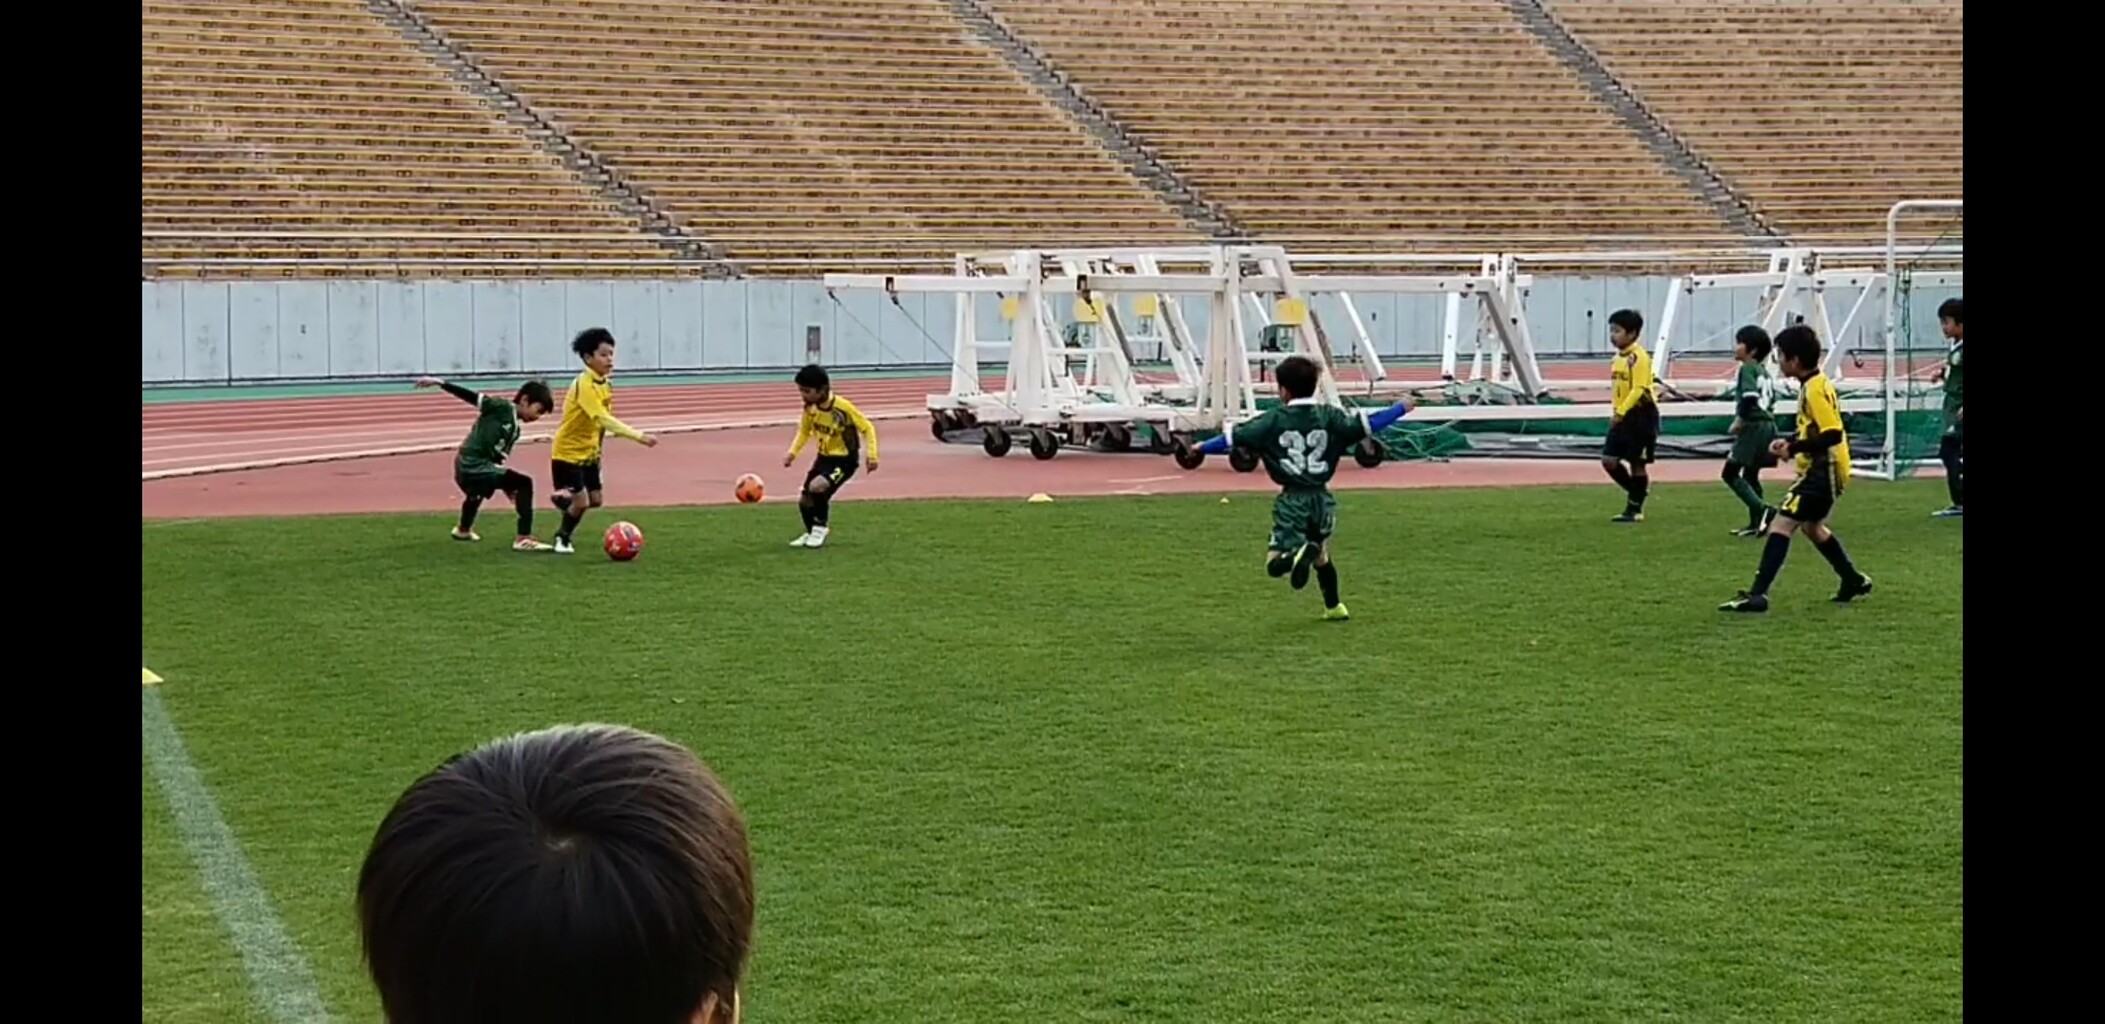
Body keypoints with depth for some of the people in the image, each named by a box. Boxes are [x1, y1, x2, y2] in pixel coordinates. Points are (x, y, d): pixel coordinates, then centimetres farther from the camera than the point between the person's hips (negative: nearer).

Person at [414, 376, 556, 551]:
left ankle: (463, 530, 72)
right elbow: (470, 397, -15)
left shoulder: (514, 429, 14)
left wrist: (507, 487, 15)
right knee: (524, 483, -14)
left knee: (476, 493, 41)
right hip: (474, 467, -10)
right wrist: (439, 383, -21)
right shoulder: (502, 407, -10)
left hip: (465, 471, 10)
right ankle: (523, 539, -17)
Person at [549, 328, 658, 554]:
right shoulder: (584, 385, -26)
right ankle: (562, 539, 15)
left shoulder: (604, 384, 0)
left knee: (596, 499, 5)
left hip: (588, 453, 8)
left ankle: (565, 500, 32)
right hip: (568, 453, -8)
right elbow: (604, 419, -36)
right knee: (581, 501, -7)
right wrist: (638, 436, -42)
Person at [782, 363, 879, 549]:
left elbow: (867, 428, -16)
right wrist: (793, 452, -4)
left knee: (817, 487, -29)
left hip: (844, 460, -6)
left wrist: (871, 455, -25)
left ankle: (821, 528, -4)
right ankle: (812, 533, 34)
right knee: (804, 499, 5)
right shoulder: (810, 408, -7)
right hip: (824, 457, 6)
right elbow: (804, 431, 10)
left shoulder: (843, 407, -25)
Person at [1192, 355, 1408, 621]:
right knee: (1322, 555, 28)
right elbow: (1368, 425, 0)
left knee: (1275, 563, -6)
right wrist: (1401, 408, 14)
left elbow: (1234, 438, -1)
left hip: (1292, 500, -4)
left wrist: (1203, 448, 13)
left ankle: (1300, 554, -39)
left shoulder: (1273, 420, -5)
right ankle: (1334, 607, 34)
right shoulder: (1330, 417, 0)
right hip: (1322, 498, 4)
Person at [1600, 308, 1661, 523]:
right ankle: (1639, 491, 21)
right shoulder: (1617, 358, 11)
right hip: (1622, 416, 8)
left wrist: (1621, 412, -24)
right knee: (1609, 460, 3)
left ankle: (1635, 509, 10)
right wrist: (1616, 414, 17)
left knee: (1637, 463, 1)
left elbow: (1638, 389, -21)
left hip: (1640, 414, -8)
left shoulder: (1638, 357, -16)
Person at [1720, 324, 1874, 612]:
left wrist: (1793, 449, -21)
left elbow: (1833, 434, -26)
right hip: (1821, 469, 11)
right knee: (1811, 525, 28)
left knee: (1781, 524, -17)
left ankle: (1757, 594, -24)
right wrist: (1790, 442, 7)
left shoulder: (1815, 390, -19)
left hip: (1823, 470, -11)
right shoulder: (1814, 385, 11)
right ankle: (1854, 581, 40)